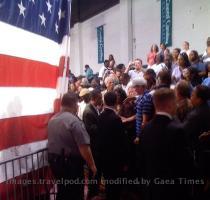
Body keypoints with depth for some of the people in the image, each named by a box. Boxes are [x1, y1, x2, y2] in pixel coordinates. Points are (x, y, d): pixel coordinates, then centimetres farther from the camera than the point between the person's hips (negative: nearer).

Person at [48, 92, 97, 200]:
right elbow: (84, 147, -24)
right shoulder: (74, 121, -21)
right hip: (70, 163, -8)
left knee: (62, 191, 23)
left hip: (53, 160, 8)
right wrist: (92, 165, -15)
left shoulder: (52, 119, 5)